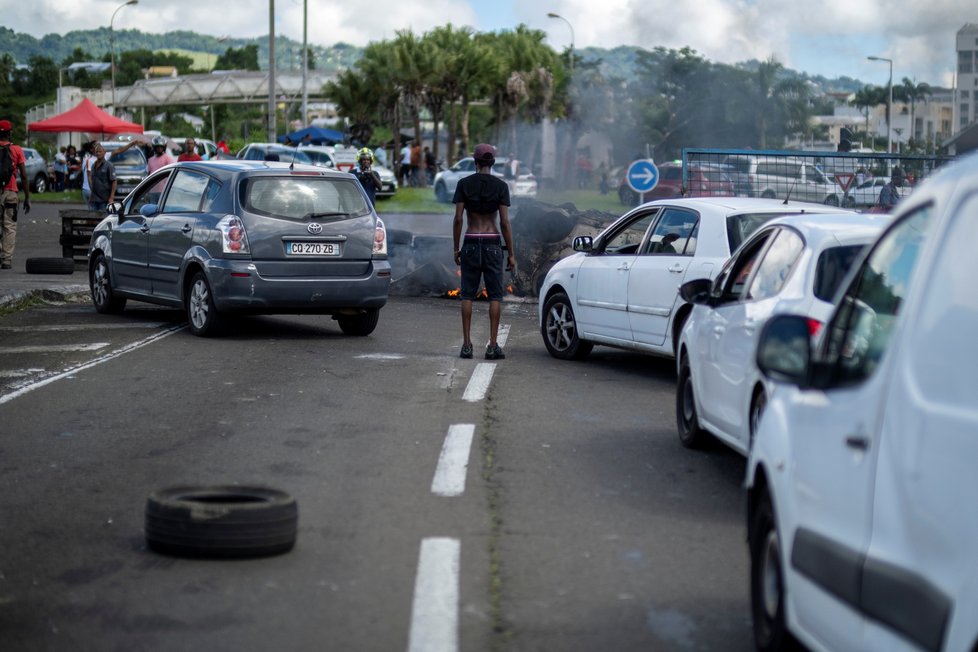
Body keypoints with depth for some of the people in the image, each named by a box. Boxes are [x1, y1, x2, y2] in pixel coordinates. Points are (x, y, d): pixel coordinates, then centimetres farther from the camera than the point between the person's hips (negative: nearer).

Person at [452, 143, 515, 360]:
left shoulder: (464, 184, -1)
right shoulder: (500, 186, -3)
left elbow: (458, 219, -4)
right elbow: (504, 222, -5)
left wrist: (456, 248, 6)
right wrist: (511, 253, 0)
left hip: (470, 243, 1)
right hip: (492, 243, -1)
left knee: (468, 294, 6)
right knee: (495, 295, 4)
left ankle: (466, 344, 3)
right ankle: (493, 346, 0)